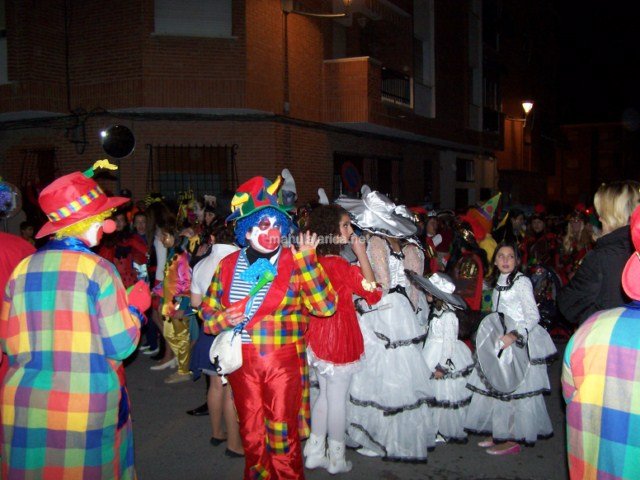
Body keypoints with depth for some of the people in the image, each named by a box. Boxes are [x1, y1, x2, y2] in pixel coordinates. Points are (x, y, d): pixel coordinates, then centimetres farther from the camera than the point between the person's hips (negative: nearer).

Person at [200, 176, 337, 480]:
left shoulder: (294, 264, -4)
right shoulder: (229, 265, 4)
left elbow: (326, 306, -13)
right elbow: (208, 309, 10)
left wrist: (308, 262, -20)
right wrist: (223, 319, -12)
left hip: (284, 361, -3)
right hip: (242, 362, 3)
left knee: (283, 436, 5)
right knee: (251, 433, 16)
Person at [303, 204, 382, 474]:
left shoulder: (315, 261, 1)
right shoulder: (340, 265, -22)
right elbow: (373, 293, -15)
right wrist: (362, 254, -16)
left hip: (317, 335, 8)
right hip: (340, 337, -8)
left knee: (325, 394, 19)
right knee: (337, 398, 6)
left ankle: (315, 452, 27)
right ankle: (336, 460, 20)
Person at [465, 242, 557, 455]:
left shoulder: (522, 282, -11)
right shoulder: (498, 283, 12)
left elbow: (533, 316, -16)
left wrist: (514, 335, -27)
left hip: (521, 344, -7)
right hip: (502, 342, 7)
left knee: (514, 390, -3)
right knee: (496, 388, 9)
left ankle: (513, 439, 6)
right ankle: (499, 434, 21)